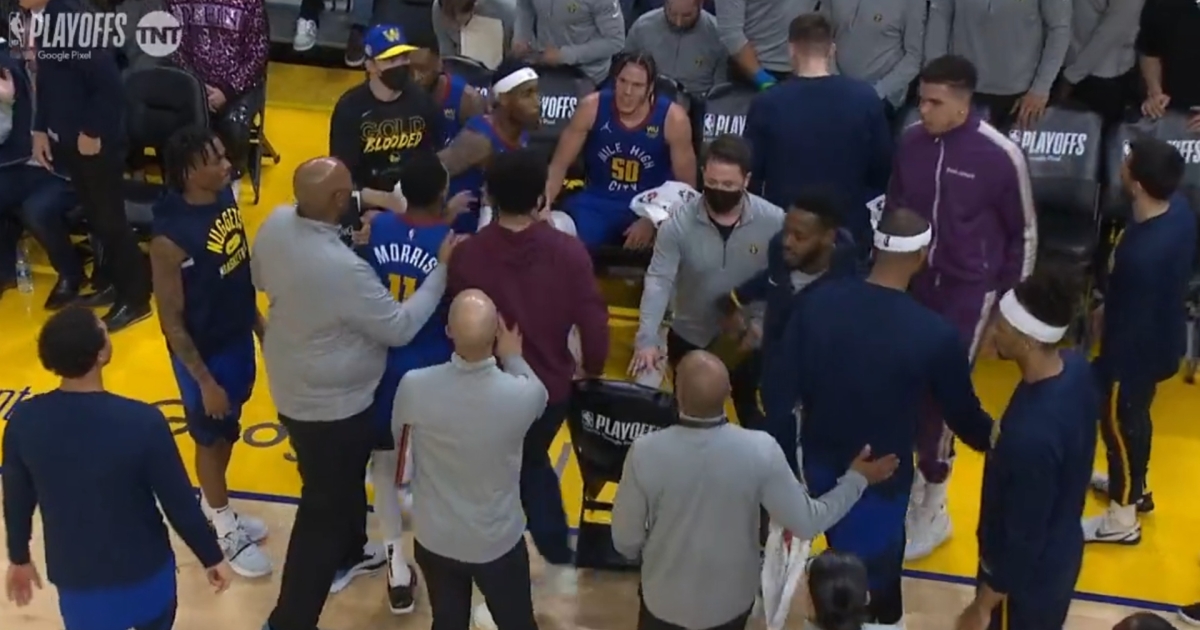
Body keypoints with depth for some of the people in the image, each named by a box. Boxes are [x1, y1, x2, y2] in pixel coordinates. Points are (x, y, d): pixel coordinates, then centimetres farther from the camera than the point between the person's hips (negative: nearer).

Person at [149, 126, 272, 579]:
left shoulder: (225, 197, -8)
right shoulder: (170, 239, -30)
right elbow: (171, 322, -22)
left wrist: (259, 326, 14)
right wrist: (204, 380, -17)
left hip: (238, 336, 7)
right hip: (204, 351, -7)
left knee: (228, 432, 25)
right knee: (212, 438, 15)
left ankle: (213, 506, 48)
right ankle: (225, 529, 36)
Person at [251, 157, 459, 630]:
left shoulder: (275, 224, -12)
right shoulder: (343, 268, -36)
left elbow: (260, 278, 9)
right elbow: (399, 328, -23)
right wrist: (442, 270, -18)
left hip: (293, 386, 9)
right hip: (332, 404, -8)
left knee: (345, 480, 31)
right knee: (324, 507, 8)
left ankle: (348, 555, 54)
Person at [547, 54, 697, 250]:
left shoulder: (673, 119, -13)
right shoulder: (591, 108, -10)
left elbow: (686, 185, -6)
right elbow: (559, 165, -4)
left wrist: (652, 222, -19)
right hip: (596, 204, 1)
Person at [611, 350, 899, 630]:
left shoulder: (646, 452, -26)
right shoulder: (759, 451, -26)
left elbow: (625, 540, -14)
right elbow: (806, 523, -15)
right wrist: (857, 480, 0)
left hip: (666, 598, -1)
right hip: (732, 598, 1)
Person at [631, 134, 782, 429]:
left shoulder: (773, 220, -18)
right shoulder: (679, 223, -20)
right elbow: (658, 281, -24)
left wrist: (765, 323, -24)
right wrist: (647, 339, -36)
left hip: (748, 341, 0)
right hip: (690, 339, 0)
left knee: (750, 414, 21)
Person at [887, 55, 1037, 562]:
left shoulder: (1000, 156, -15)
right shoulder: (910, 143, -5)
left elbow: (1023, 234, -5)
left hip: (968, 290, -4)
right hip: (913, 283, 4)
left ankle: (933, 507, 16)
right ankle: (912, 484, 29)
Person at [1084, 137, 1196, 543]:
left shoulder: (1143, 254, -41)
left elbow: (1133, 322, -28)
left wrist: (1107, 367, -12)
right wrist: (1110, 308, 17)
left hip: (1139, 349, -8)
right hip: (1161, 337, 8)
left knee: (1118, 423, 14)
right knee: (1134, 417, 29)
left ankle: (1122, 518, 34)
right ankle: (1134, 487, 53)